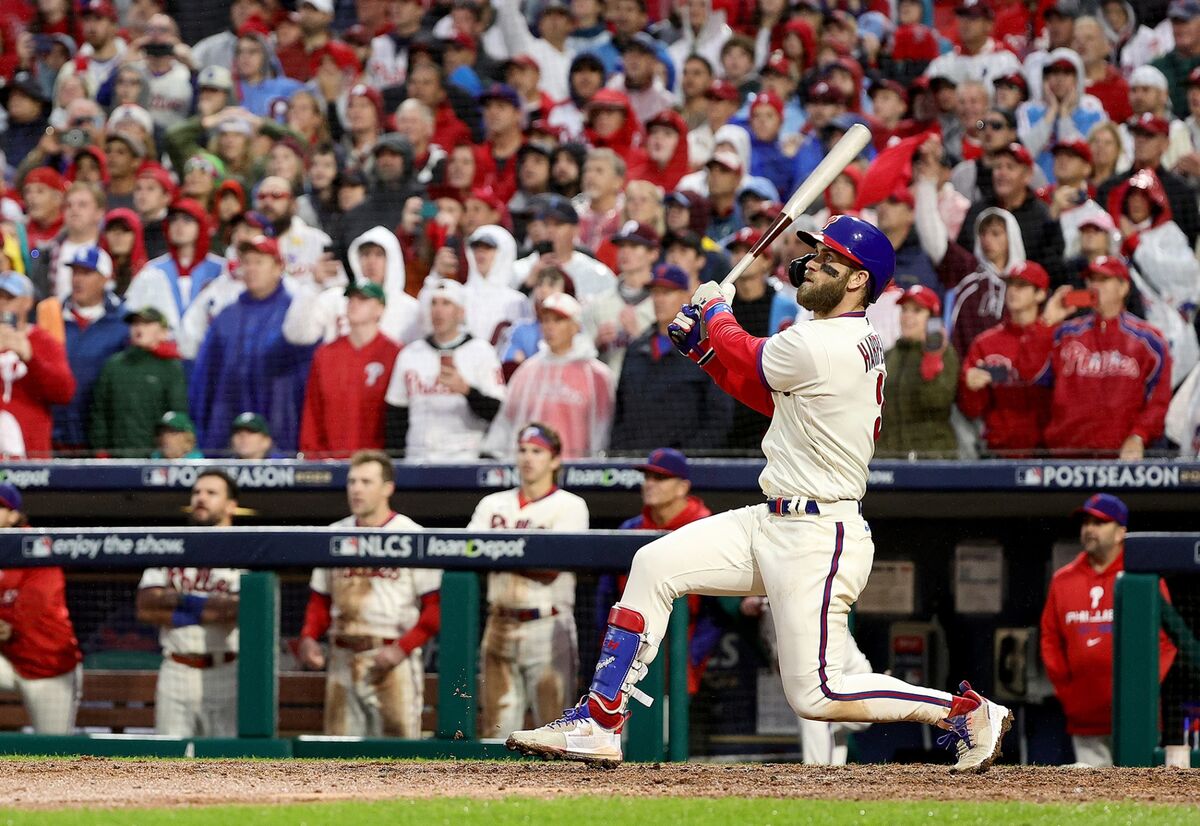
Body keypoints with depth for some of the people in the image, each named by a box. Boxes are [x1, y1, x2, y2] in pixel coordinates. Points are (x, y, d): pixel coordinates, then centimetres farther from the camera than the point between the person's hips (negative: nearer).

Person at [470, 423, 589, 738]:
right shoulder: (493, 504, 16)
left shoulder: (569, 506, 1)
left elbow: (551, 569, -10)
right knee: (495, 727, 1)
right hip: (501, 626, 4)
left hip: (548, 628, -4)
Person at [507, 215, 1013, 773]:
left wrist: (716, 311, 17)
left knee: (816, 695, -8)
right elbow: (766, 392, 20)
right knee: (656, 565, 7)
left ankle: (968, 713, 3)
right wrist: (702, 345, 12)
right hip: (774, 523, 10)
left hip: (816, 540, -10)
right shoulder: (856, 343, 9)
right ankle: (598, 724, 8)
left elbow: (746, 361, -2)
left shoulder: (819, 346, -21)